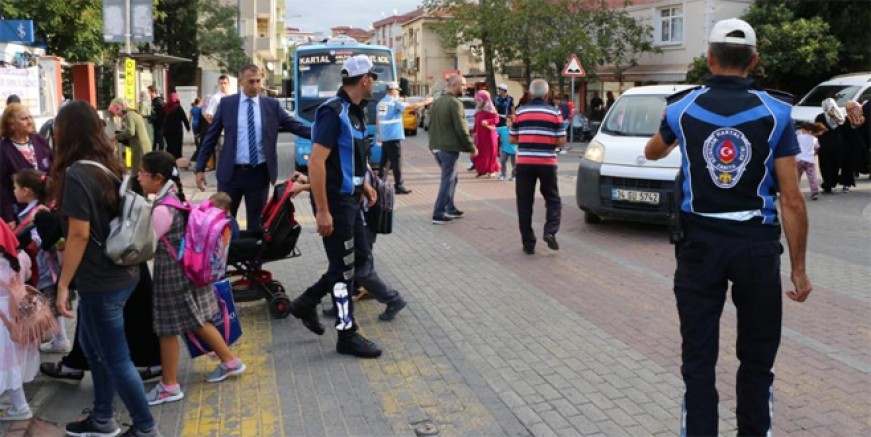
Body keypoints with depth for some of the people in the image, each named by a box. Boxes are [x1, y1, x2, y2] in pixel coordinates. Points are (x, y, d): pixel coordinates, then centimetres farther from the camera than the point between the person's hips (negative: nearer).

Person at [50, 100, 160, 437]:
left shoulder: (76, 174, -18)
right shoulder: (109, 167, 6)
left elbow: (80, 234, -20)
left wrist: (63, 285, -15)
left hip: (100, 282, -9)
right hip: (122, 273, 9)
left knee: (116, 359, 4)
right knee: (93, 345, 23)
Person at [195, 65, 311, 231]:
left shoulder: (272, 105, 2)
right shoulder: (227, 103, 1)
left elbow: (295, 126, -2)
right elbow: (211, 137, 4)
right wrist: (200, 168, 2)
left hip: (259, 174, 1)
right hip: (231, 172, 0)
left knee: (257, 223, 11)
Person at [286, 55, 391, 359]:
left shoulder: (355, 111, 11)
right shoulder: (333, 112, -19)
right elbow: (316, 162, -24)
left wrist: (363, 184, 15)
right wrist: (322, 211, -25)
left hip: (350, 199, 10)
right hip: (334, 202, -9)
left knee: (361, 260, 15)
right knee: (344, 267, 0)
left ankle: (306, 303, 26)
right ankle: (347, 335, 13)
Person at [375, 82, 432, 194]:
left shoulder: (381, 102, 12)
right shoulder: (394, 102, -10)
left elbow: (377, 120, 18)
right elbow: (411, 107, -16)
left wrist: (379, 134, 26)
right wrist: (425, 102, -5)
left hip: (384, 136, 8)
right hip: (394, 136, -8)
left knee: (385, 160, 14)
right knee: (396, 161, -5)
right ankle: (399, 186, -5)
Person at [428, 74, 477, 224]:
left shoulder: (437, 102, 13)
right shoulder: (455, 103, -14)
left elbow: (431, 125, 18)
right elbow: (461, 129, -17)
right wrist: (471, 147, -9)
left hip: (436, 147, 9)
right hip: (449, 148, -9)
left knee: (450, 178, 20)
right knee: (447, 180, -2)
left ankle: (450, 209, 25)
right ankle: (438, 214, -2)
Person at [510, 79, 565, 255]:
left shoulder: (520, 112, 3)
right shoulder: (554, 112, 0)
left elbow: (513, 139, 6)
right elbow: (561, 141, -1)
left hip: (524, 162, 1)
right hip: (547, 162, -1)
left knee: (524, 203, 6)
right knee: (553, 200, 13)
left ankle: (528, 243, 6)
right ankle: (550, 231, -8)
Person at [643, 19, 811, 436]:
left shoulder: (682, 107, -2)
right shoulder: (775, 112, -6)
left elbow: (652, 153, 21)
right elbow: (792, 201, -7)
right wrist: (799, 268, 1)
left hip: (699, 243, 1)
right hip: (757, 245, 0)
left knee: (698, 358, 8)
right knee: (757, 358, 15)